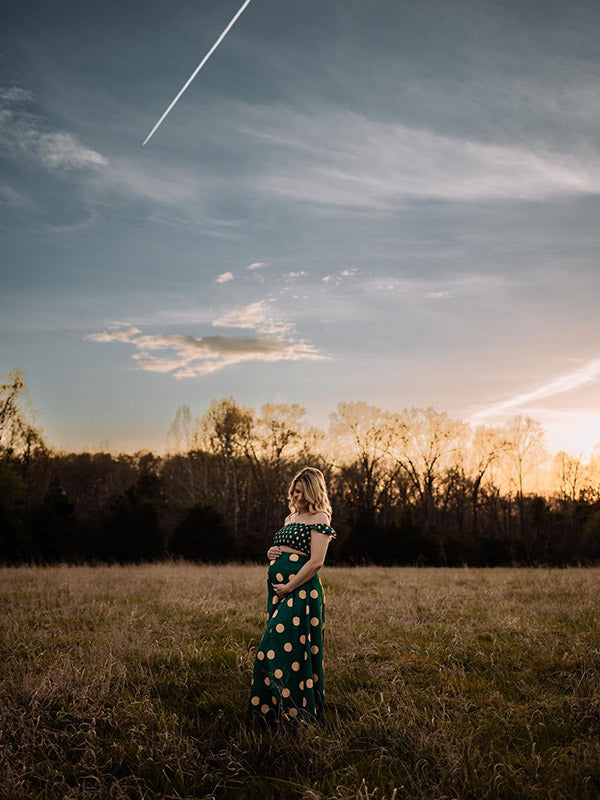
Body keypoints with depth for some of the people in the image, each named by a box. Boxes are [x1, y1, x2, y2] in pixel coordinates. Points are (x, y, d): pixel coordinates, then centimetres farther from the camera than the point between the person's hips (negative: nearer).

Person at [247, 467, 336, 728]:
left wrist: (288, 588, -15)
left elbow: (316, 562, -16)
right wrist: (271, 552, 7)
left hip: (301, 590, -8)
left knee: (276, 648, -11)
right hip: (278, 589, 8)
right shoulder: (290, 517, 19)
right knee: (282, 646, 11)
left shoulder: (319, 518, -7)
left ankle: (294, 712, -1)